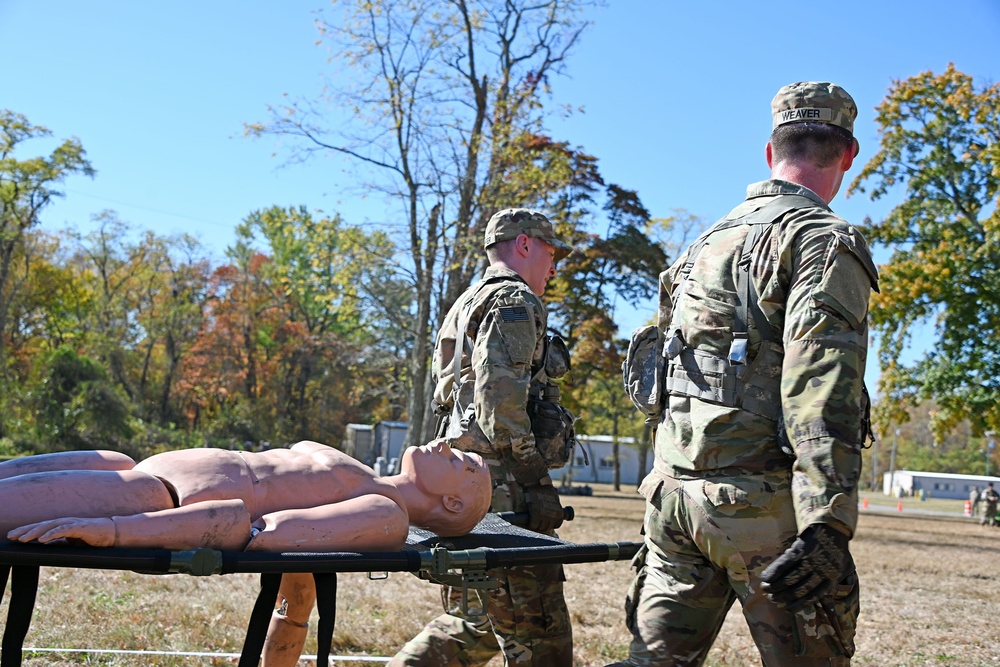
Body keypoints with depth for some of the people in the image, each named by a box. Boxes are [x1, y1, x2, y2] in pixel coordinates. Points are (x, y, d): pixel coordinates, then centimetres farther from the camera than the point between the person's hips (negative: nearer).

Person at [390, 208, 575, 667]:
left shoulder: (468, 306, 27)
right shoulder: (515, 300, -4)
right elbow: (500, 393, -19)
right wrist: (536, 482, -17)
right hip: (501, 488, -10)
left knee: (474, 621, 17)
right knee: (538, 630, -6)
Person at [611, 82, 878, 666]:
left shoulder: (705, 244, 18)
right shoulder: (825, 241, -7)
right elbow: (823, 390, -19)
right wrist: (828, 524, -24)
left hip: (674, 489, 7)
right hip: (761, 503, -7)